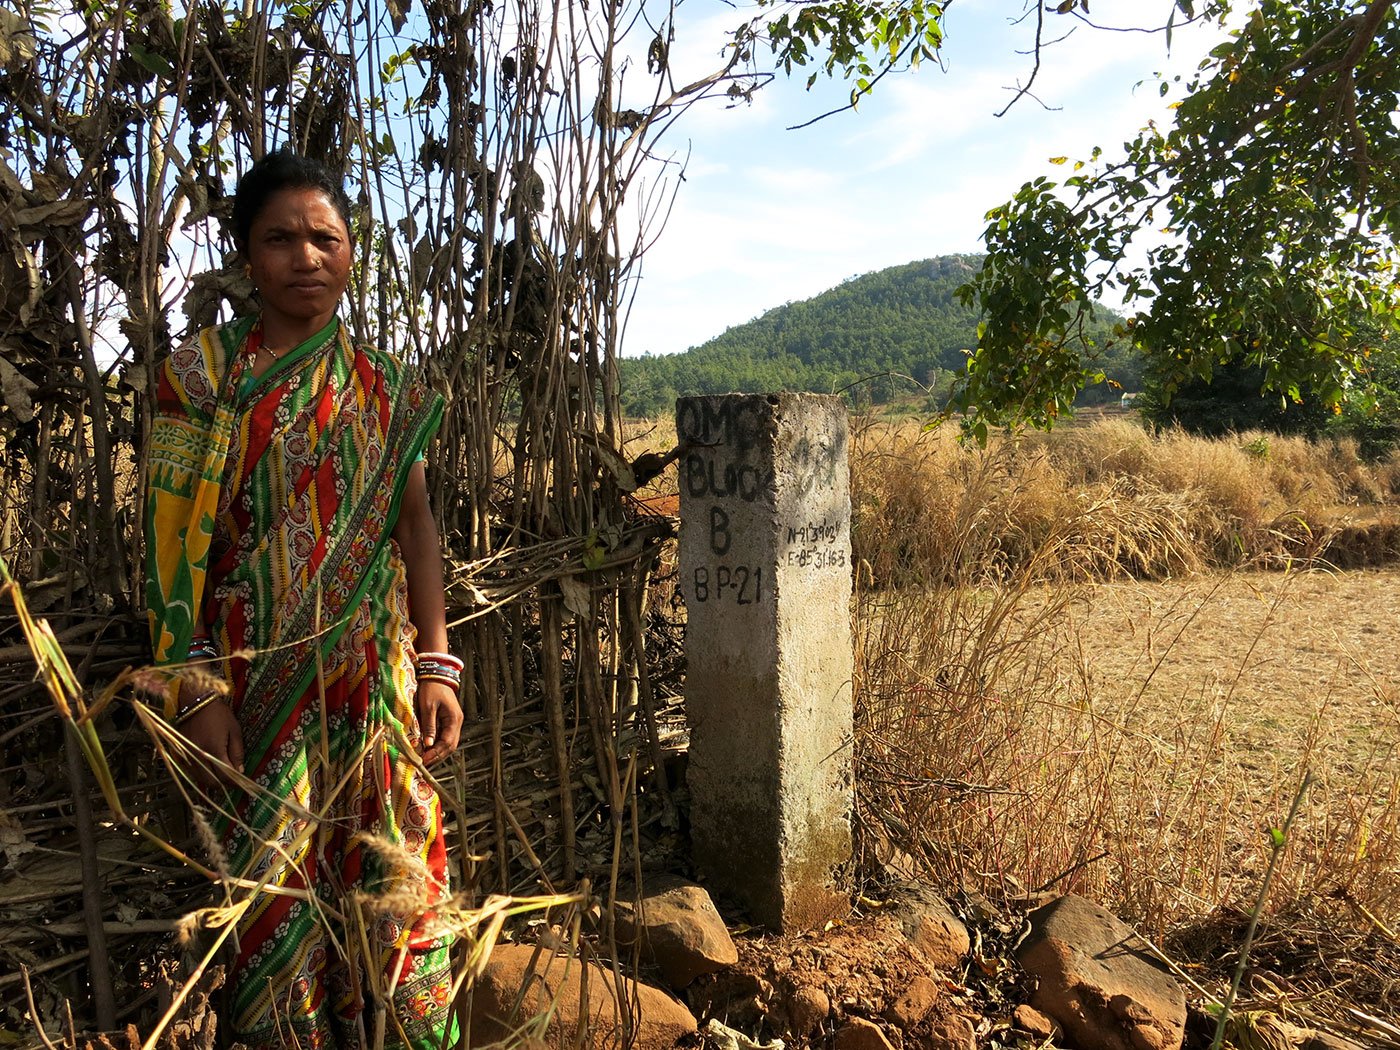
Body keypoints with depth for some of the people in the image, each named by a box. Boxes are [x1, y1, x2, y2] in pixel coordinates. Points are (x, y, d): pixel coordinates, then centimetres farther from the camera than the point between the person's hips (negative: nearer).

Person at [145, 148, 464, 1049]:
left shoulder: (384, 388, 8)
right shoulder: (201, 374, 0)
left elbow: (415, 525, 5)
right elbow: (173, 540, -4)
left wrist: (438, 663, -4)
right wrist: (198, 689, -11)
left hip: (373, 678, 2)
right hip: (255, 681, -2)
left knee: (392, 881, 7)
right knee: (272, 887, 7)